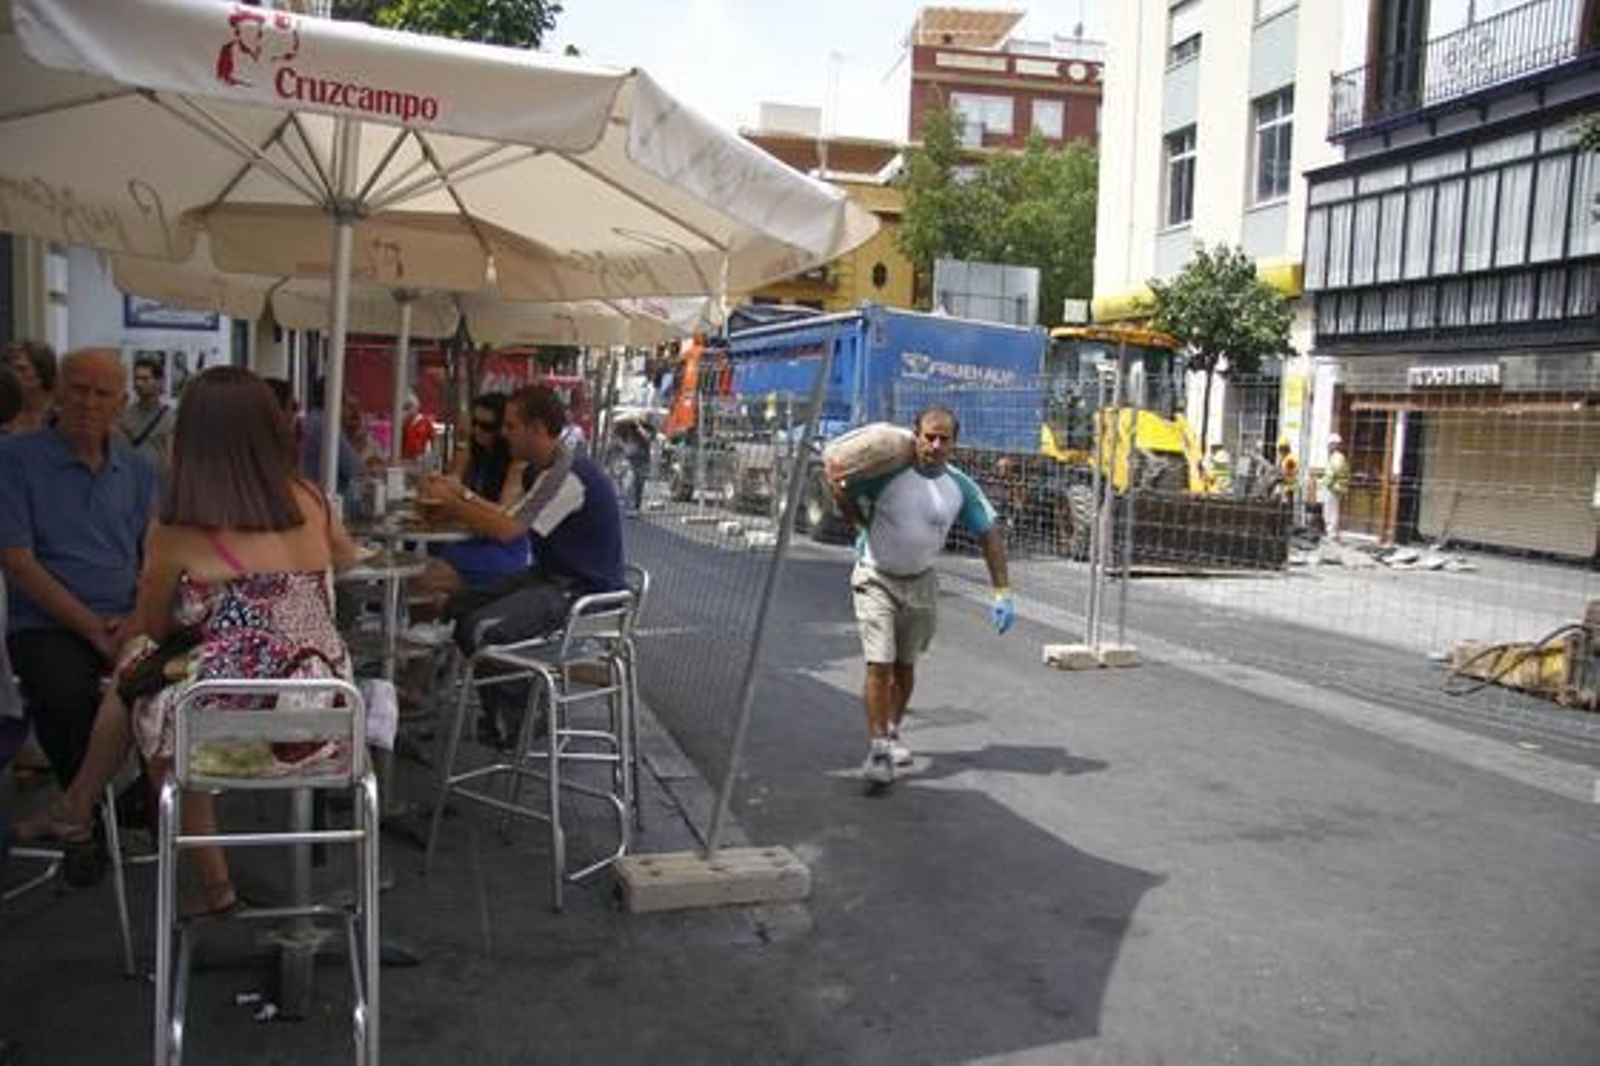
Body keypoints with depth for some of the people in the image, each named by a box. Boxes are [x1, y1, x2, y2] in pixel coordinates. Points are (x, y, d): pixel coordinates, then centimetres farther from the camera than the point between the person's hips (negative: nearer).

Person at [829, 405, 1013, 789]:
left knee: (905, 666, 15)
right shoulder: (888, 473, -15)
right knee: (879, 665, -13)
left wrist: (1002, 593, -2)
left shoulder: (961, 487, -5)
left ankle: (891, 733, 35)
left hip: (921, 583, 4)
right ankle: (877, 748, -6)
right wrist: (838, 491, -17)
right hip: (876, 580, -3)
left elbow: (990, 535, 2)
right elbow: (852, 509, 3)